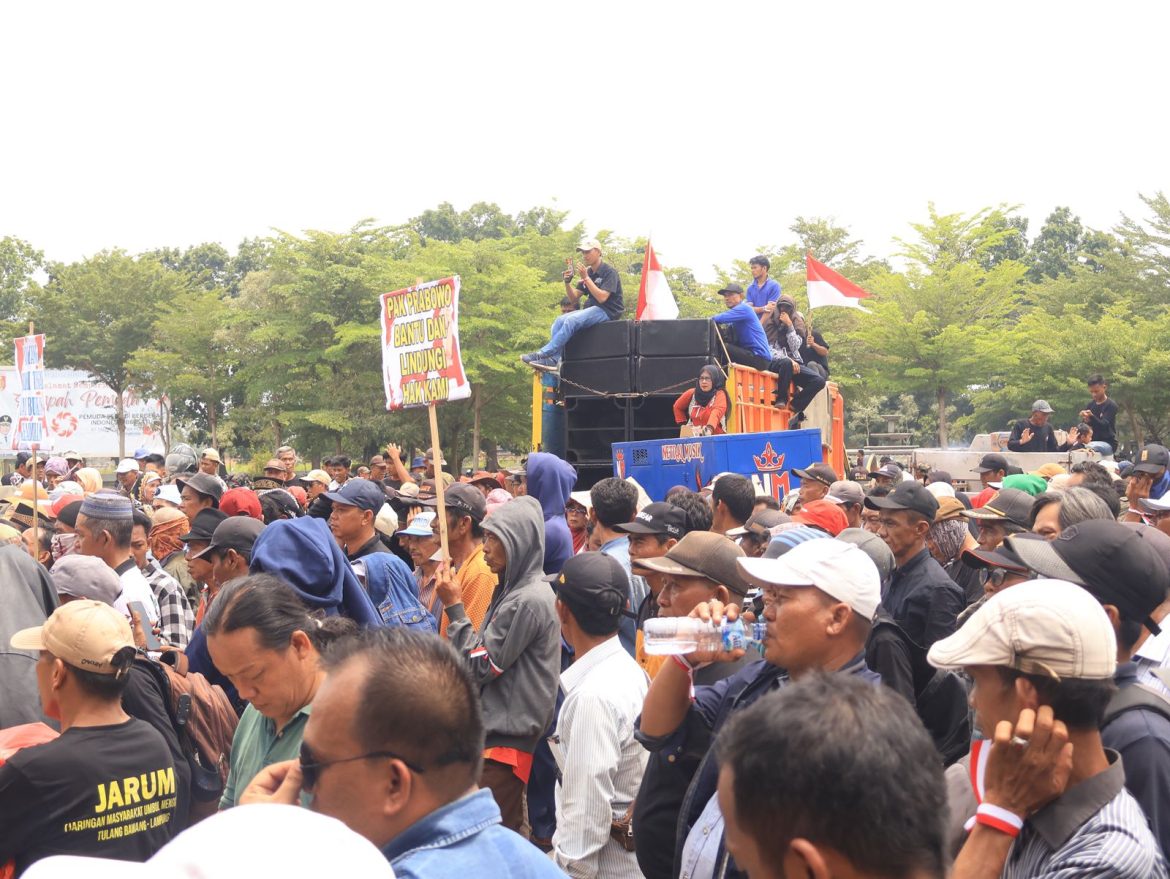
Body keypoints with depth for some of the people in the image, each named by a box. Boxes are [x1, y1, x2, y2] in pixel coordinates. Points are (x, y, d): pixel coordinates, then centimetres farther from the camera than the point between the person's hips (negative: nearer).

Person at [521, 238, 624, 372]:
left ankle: (544, 354, -28)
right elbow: (573, 297, 12)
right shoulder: (587, 272, 15)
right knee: (559, 320, -12)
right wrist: (567, 282, -8)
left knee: (572, 320, -29)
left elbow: (602, 297, -20)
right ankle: (553, 361, -26)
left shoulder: (609, 272, -8)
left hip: (608, 311, -8)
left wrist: (586, 278, -21)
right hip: (592, 309, 8)